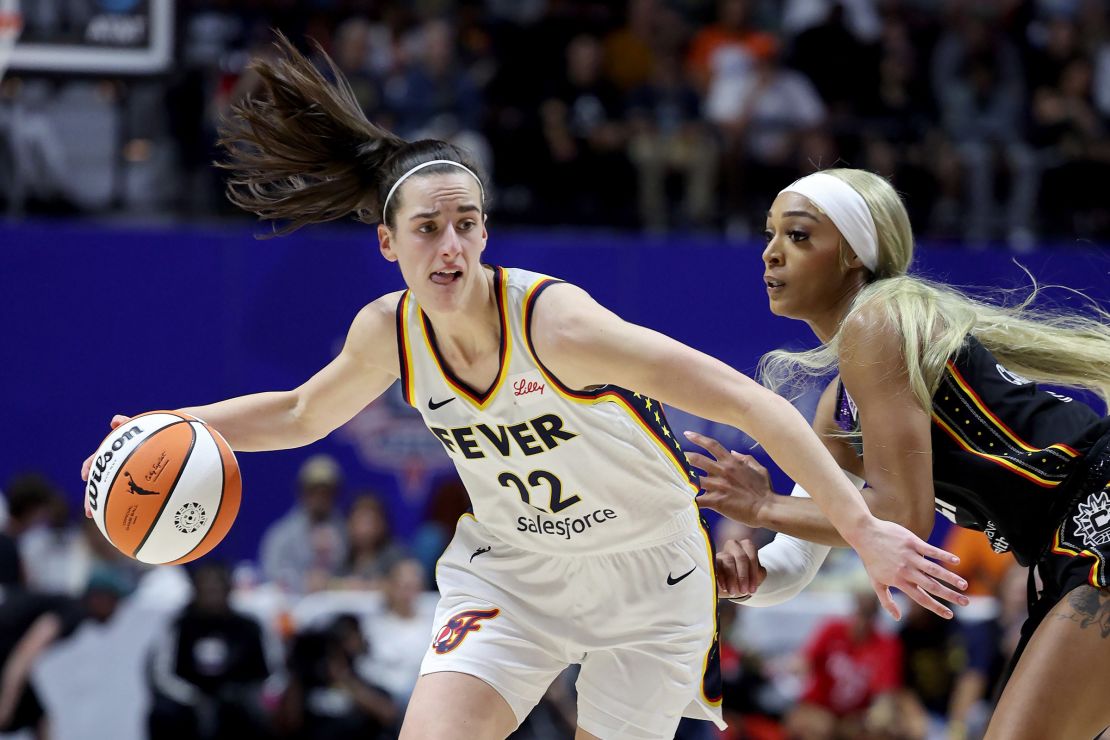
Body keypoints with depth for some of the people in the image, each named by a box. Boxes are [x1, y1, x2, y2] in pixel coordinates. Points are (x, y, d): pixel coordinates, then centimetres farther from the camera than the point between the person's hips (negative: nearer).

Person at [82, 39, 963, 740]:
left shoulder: (554, 322, -29)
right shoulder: (389, 331, -11)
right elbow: (303, 414, 13)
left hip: (645, 575, -3)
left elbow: (741, 400, -31)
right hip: (509, 571, 3)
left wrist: (861, 527, -35)